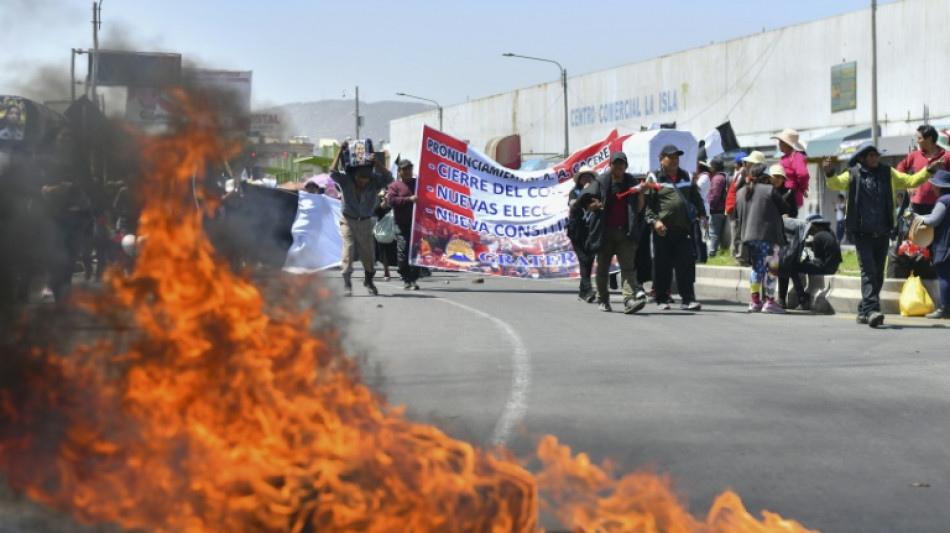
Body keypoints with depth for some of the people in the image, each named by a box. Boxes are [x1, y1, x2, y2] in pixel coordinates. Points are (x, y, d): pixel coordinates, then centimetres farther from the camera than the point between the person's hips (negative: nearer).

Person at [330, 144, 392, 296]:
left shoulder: (373, 182, -8)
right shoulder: (345, 180, -11)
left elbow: (388, 177, -21)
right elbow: (333, 172, -26)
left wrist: (376, 162, -29)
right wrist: (339, 153, -24)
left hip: (365, 222, 2)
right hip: (348, 221, -2)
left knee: (368, 252, 7)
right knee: (348, 248, -16)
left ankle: (369, 281, 30)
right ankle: (346, 283, -17)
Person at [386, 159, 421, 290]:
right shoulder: (394, 186, 7)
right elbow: (391, 200, -9)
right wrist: (409, 199, -17)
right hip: (402, 224, -3)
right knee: (403, 250, -8)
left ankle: (414, 279, 2)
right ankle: (406, 279, -2)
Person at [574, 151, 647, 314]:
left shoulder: (631, 183, 12)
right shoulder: (601, 182, 3)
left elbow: (638, 209, 13)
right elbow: (586, 204, 0)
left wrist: (641, 194, -3)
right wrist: (594, 206, -21)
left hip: (625, 232, 1)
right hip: (605, 231, -1)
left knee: (628, 266, -12)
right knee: (602, 268, 9)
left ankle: (629, 300, -23)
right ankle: (602, 299, 26)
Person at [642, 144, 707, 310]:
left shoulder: (685, 177, 18)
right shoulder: (655, 178, 3)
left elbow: (696, 198, 24)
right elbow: (646, 203, -3)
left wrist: (702, 215, 11)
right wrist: (654, 220, -14)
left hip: (683, 228, 3)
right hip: (663, 230, -3)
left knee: (687, 265, -2)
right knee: (662, 266, 3)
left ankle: (688, 299, 1)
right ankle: (662, 299, 13)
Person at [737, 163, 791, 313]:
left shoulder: (742, 192, 12)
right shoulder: (770, 190, -6)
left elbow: (738, 212, 16)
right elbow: (785, 209, 0)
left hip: (749, 236, 6)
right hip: (768, 235, -6)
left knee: (756, 267, 13)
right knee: (771, 267, -2)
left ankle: (755, 301, 12)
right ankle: (769, 301, -6)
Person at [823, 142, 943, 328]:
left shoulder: (888, 173, 14)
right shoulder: (853, 174, 2)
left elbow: (911, 181, 18)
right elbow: (836, 184, -11)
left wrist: (929, 170, 9)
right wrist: (829, 173, -31)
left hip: (882, 233, 5)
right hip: (862, 233, -4)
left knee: (878, 274, 8)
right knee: (868, 272, -14)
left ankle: (864, 311, 18)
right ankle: (871, 310, -20)